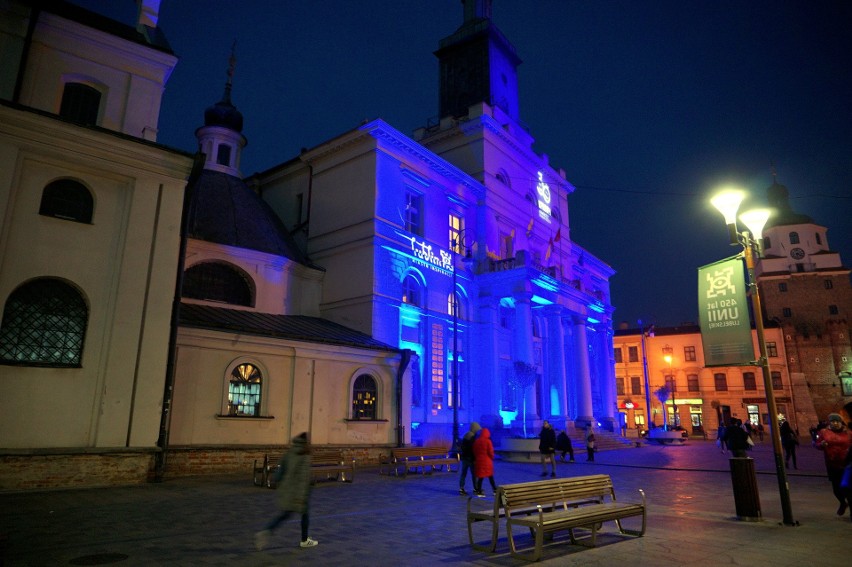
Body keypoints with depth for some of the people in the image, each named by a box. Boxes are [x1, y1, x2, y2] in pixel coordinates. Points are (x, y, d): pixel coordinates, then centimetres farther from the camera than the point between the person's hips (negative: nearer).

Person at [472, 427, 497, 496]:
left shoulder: (476, 441, 2)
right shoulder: (488, 441, -13)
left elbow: (474, 451, 8)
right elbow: (491, 452, -10)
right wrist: (492, 457, 9)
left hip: (478, 461, 4)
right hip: (486, 461, -4)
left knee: (480, 476, 9)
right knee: (490, 476, 12)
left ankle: (478, 491, 8)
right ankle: (495, 490, 19)